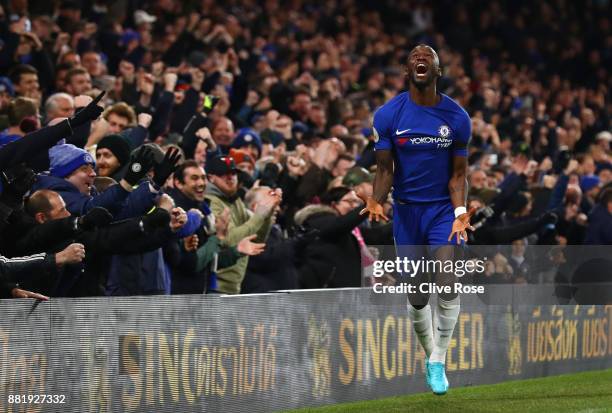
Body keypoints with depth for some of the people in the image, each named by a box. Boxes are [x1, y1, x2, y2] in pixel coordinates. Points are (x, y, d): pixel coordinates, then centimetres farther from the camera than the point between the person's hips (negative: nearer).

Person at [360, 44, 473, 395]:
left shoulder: (457, 117, -4)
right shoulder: (388, 115, -4)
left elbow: (458, 173, -2)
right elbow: (385, 169, -3)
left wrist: (460, 212, -17)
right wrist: (377, 201, -22)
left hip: (444, 208, -1)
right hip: (406, 210, 1)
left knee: (448, 286, -17)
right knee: (417, 296, 5)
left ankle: (438, 362, -4)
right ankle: (430, 355, 29)